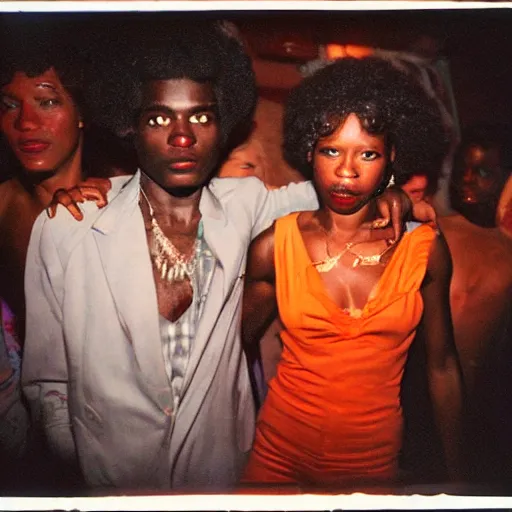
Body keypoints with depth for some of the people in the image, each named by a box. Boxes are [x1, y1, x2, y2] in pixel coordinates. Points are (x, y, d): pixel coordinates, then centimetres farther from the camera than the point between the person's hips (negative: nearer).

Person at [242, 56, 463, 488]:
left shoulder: (426, 249, -11)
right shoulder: (273, 246, -13)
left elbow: (442, 365, -1)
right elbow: (242, 340, 1)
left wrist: (455, 468, 6)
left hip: (375, 458, 1)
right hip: (280, 451, 0)